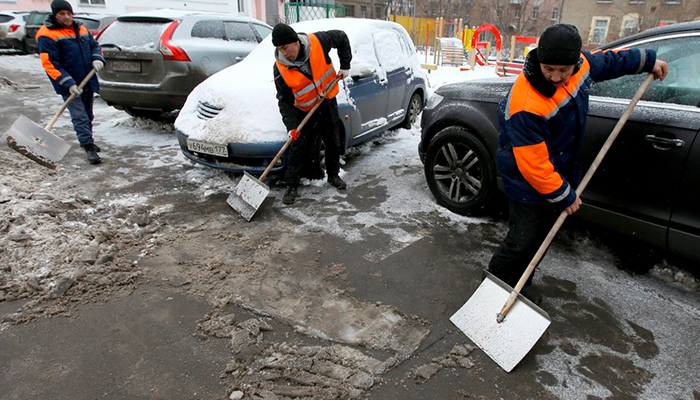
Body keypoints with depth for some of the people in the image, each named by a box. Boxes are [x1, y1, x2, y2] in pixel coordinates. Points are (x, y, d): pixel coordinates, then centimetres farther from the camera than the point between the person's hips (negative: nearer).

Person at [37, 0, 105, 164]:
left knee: (88, 115, 17)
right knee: (80, 117, -12)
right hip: (69, 87, -6)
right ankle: (89, 148, -13)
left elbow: (95, 46, 23)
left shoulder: (82, 30, 11)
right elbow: (50, 63, -15)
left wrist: (97, 59, -2)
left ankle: (87, 141, 32)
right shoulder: (47, 35, -10)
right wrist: (69, 83, -24)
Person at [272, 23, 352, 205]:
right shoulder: (280, 68, -19)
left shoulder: (318, 42, -21)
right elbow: (284, 99, -12)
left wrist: (345, 65, -7)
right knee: (298, 147, -7)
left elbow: (342, 37, -2)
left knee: (333, 143, 13)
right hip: (304, 111, -1)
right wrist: (291, 125, -22)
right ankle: (291, 186, 4)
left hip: (328, 103, 2)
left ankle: (333, 175, 35)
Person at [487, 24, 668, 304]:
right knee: (523, 240, -5)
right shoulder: (526, 105, -33)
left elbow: (604, 61, 20)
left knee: (543, 235, 17)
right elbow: (533, 165, -28)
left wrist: (647, 60, 32)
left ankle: (520, 282, 34)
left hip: (562, 173, 8)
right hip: (528, 185, -8)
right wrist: (563, 196, -17)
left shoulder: (580, 65, -7)